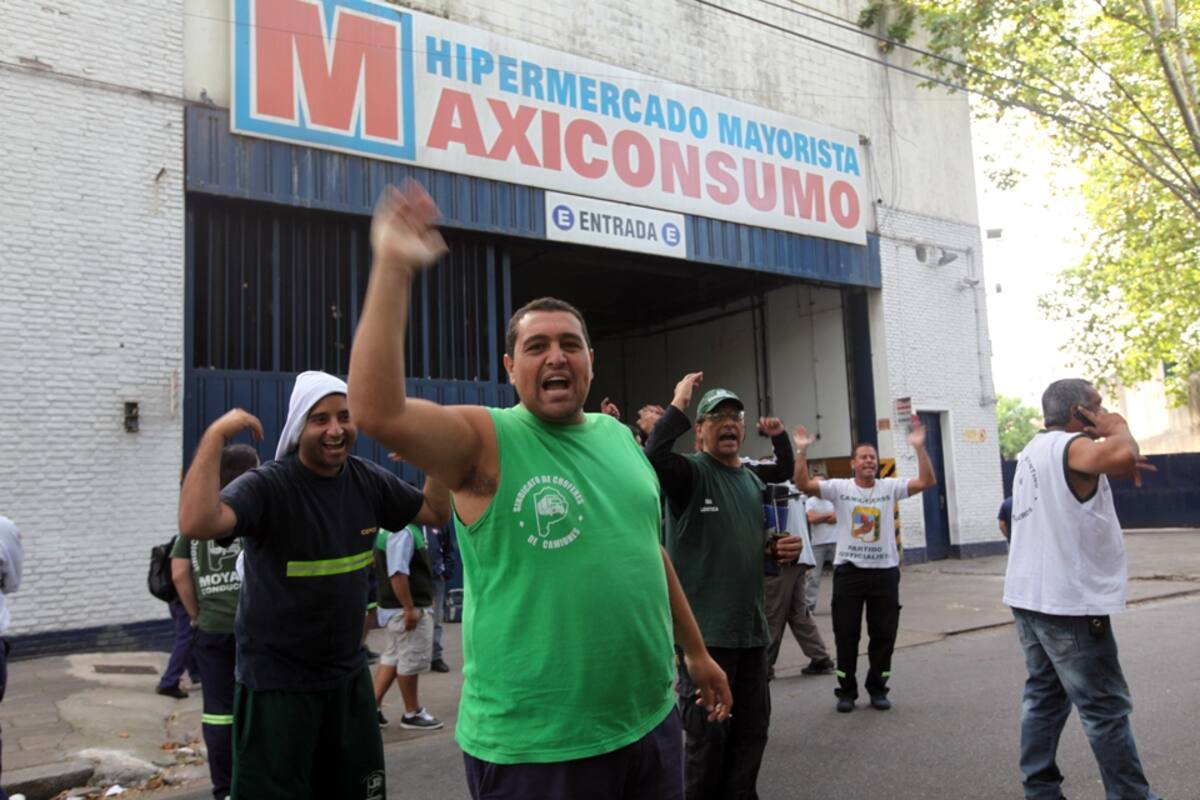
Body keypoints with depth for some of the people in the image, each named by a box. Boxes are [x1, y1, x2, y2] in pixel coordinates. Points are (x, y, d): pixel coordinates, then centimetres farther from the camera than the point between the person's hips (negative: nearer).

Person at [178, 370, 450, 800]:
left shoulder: (368, 481, -2)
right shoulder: (267, 486, -19)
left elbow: (436, 512, 10)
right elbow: (196, 524, -37)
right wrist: (215, 435, -35)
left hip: (349, 674, 6)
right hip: (276, 681, -5)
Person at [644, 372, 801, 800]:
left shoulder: (754, 479, 12)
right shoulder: (690, 472, -9)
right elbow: (653, 456, -31)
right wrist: (677, 406, -25)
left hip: (751, 626, 7)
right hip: (704, 629, -7)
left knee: (752, 727, 16)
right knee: (708, 733, 1)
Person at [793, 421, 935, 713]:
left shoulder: (890, 487, 2)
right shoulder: (839, 487, -1)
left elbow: (926, 481, -9)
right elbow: (803, 484, -13)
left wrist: (919, 448, -19)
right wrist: (802, 451, -23)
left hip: (885, 571, 1)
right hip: (848, 570, -1)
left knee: (883, 633, 9)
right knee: (846, 634, 6)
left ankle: (877, 688, 24)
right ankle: (846, 690, 19)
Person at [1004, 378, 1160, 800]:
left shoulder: (1036, 450, 16)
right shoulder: (1068, 446, -16)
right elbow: (1122, 455, -35)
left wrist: (1120, 466, 8)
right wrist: (1118, 428, -13)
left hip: (1031, 597, 9)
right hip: (1068, 602, -9)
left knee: (1044, 695, 14)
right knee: (1105, 709, 0)